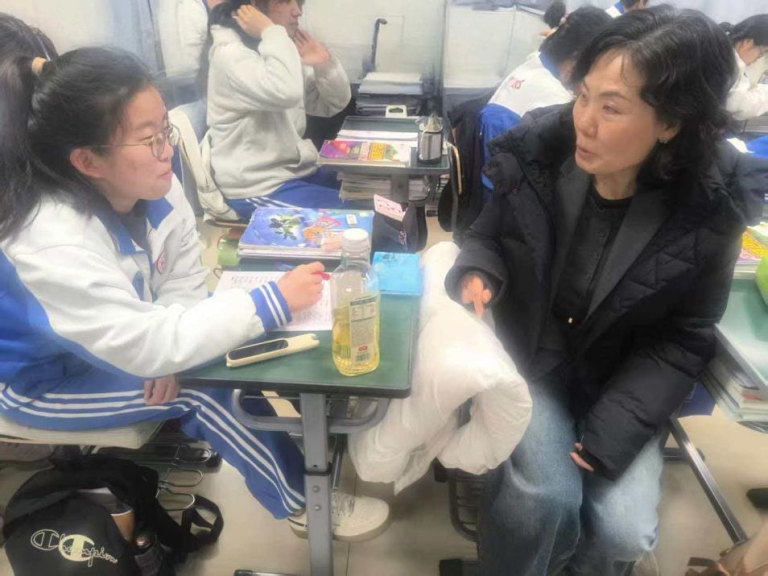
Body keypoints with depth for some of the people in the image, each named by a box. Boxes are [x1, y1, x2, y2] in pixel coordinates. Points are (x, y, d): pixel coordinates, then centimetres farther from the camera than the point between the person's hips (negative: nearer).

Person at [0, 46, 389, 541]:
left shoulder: (150, 185, -18)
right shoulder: (53, 245, -37)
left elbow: (184, 270, -7)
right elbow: (144, 347, -39)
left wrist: (163, 346, -23)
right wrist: (271, 303, -40)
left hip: (119, 344, 6)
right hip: (44, 378, -6)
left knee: (224, 360, -11)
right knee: (200, 391, -19)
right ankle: (300, 501, 0)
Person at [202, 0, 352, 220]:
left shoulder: (279, 49, 11)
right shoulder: (230, 54, -15)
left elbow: (335, 104, 13)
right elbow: (285, 93, -36)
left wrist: (325, 64, -5)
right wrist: (271, 31, -22)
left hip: (297, 171, 9)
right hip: (259, 189, -9)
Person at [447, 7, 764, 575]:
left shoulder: (712, 205, -18)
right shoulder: (538, 151, -16)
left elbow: (683, 340, -9)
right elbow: (489, 234, 1)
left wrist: (612, 430, -17)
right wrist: (478, 272, -23)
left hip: (620, 376, 1)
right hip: (529, 350, 0)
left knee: (624, 528, -13)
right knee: (544, 499, -21)